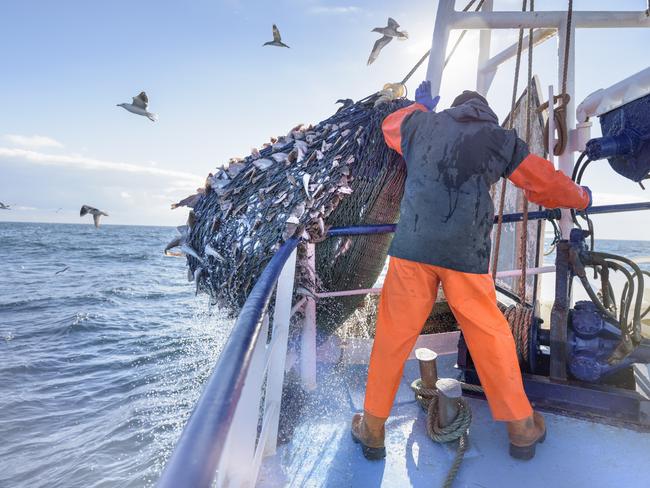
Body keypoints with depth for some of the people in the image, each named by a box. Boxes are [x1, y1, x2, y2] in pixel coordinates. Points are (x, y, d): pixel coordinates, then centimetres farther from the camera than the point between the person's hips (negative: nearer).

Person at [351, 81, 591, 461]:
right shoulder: (502, 139, 11)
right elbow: (546, 182, 21)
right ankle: (521, 428, 31)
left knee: (393, 337, 9)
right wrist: (581, 197, 41)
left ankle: (373, 429, 22)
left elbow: (390, 125, 38)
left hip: (412, 247, 1)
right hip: (466, 254, -1)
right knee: (491, 337, 14)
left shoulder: (422, 123, 15)